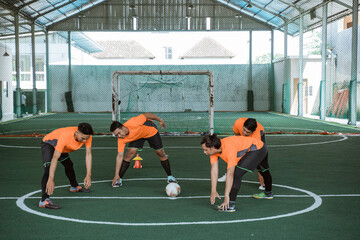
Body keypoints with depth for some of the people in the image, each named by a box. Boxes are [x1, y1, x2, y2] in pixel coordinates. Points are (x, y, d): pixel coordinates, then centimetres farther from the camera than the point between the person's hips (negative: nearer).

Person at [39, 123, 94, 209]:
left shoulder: (87, 136, -27)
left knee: (69, 165, 25)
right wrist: (51, 180, -51)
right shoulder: (65, 136, -44)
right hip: (49, 144, -7)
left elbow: (88, 155, -20)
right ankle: (44, 200, -36)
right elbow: (55, 158, -46)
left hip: (63, 148, 7)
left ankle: (75, 187, 54)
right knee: (49, 169, -29)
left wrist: (88, 175, -27)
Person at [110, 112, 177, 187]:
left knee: (161, 154, 1)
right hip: (137, 136, 2)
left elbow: (147, 115, -27)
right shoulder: (121, 140, -28)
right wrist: (116, 175, -28)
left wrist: (160, 120, -11)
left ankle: (170, 176, 20)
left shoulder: (133, 123, -42)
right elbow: (120, 156, -25)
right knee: (129, 154, -15)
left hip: (151, 130, -2)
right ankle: (119, 179, -2)